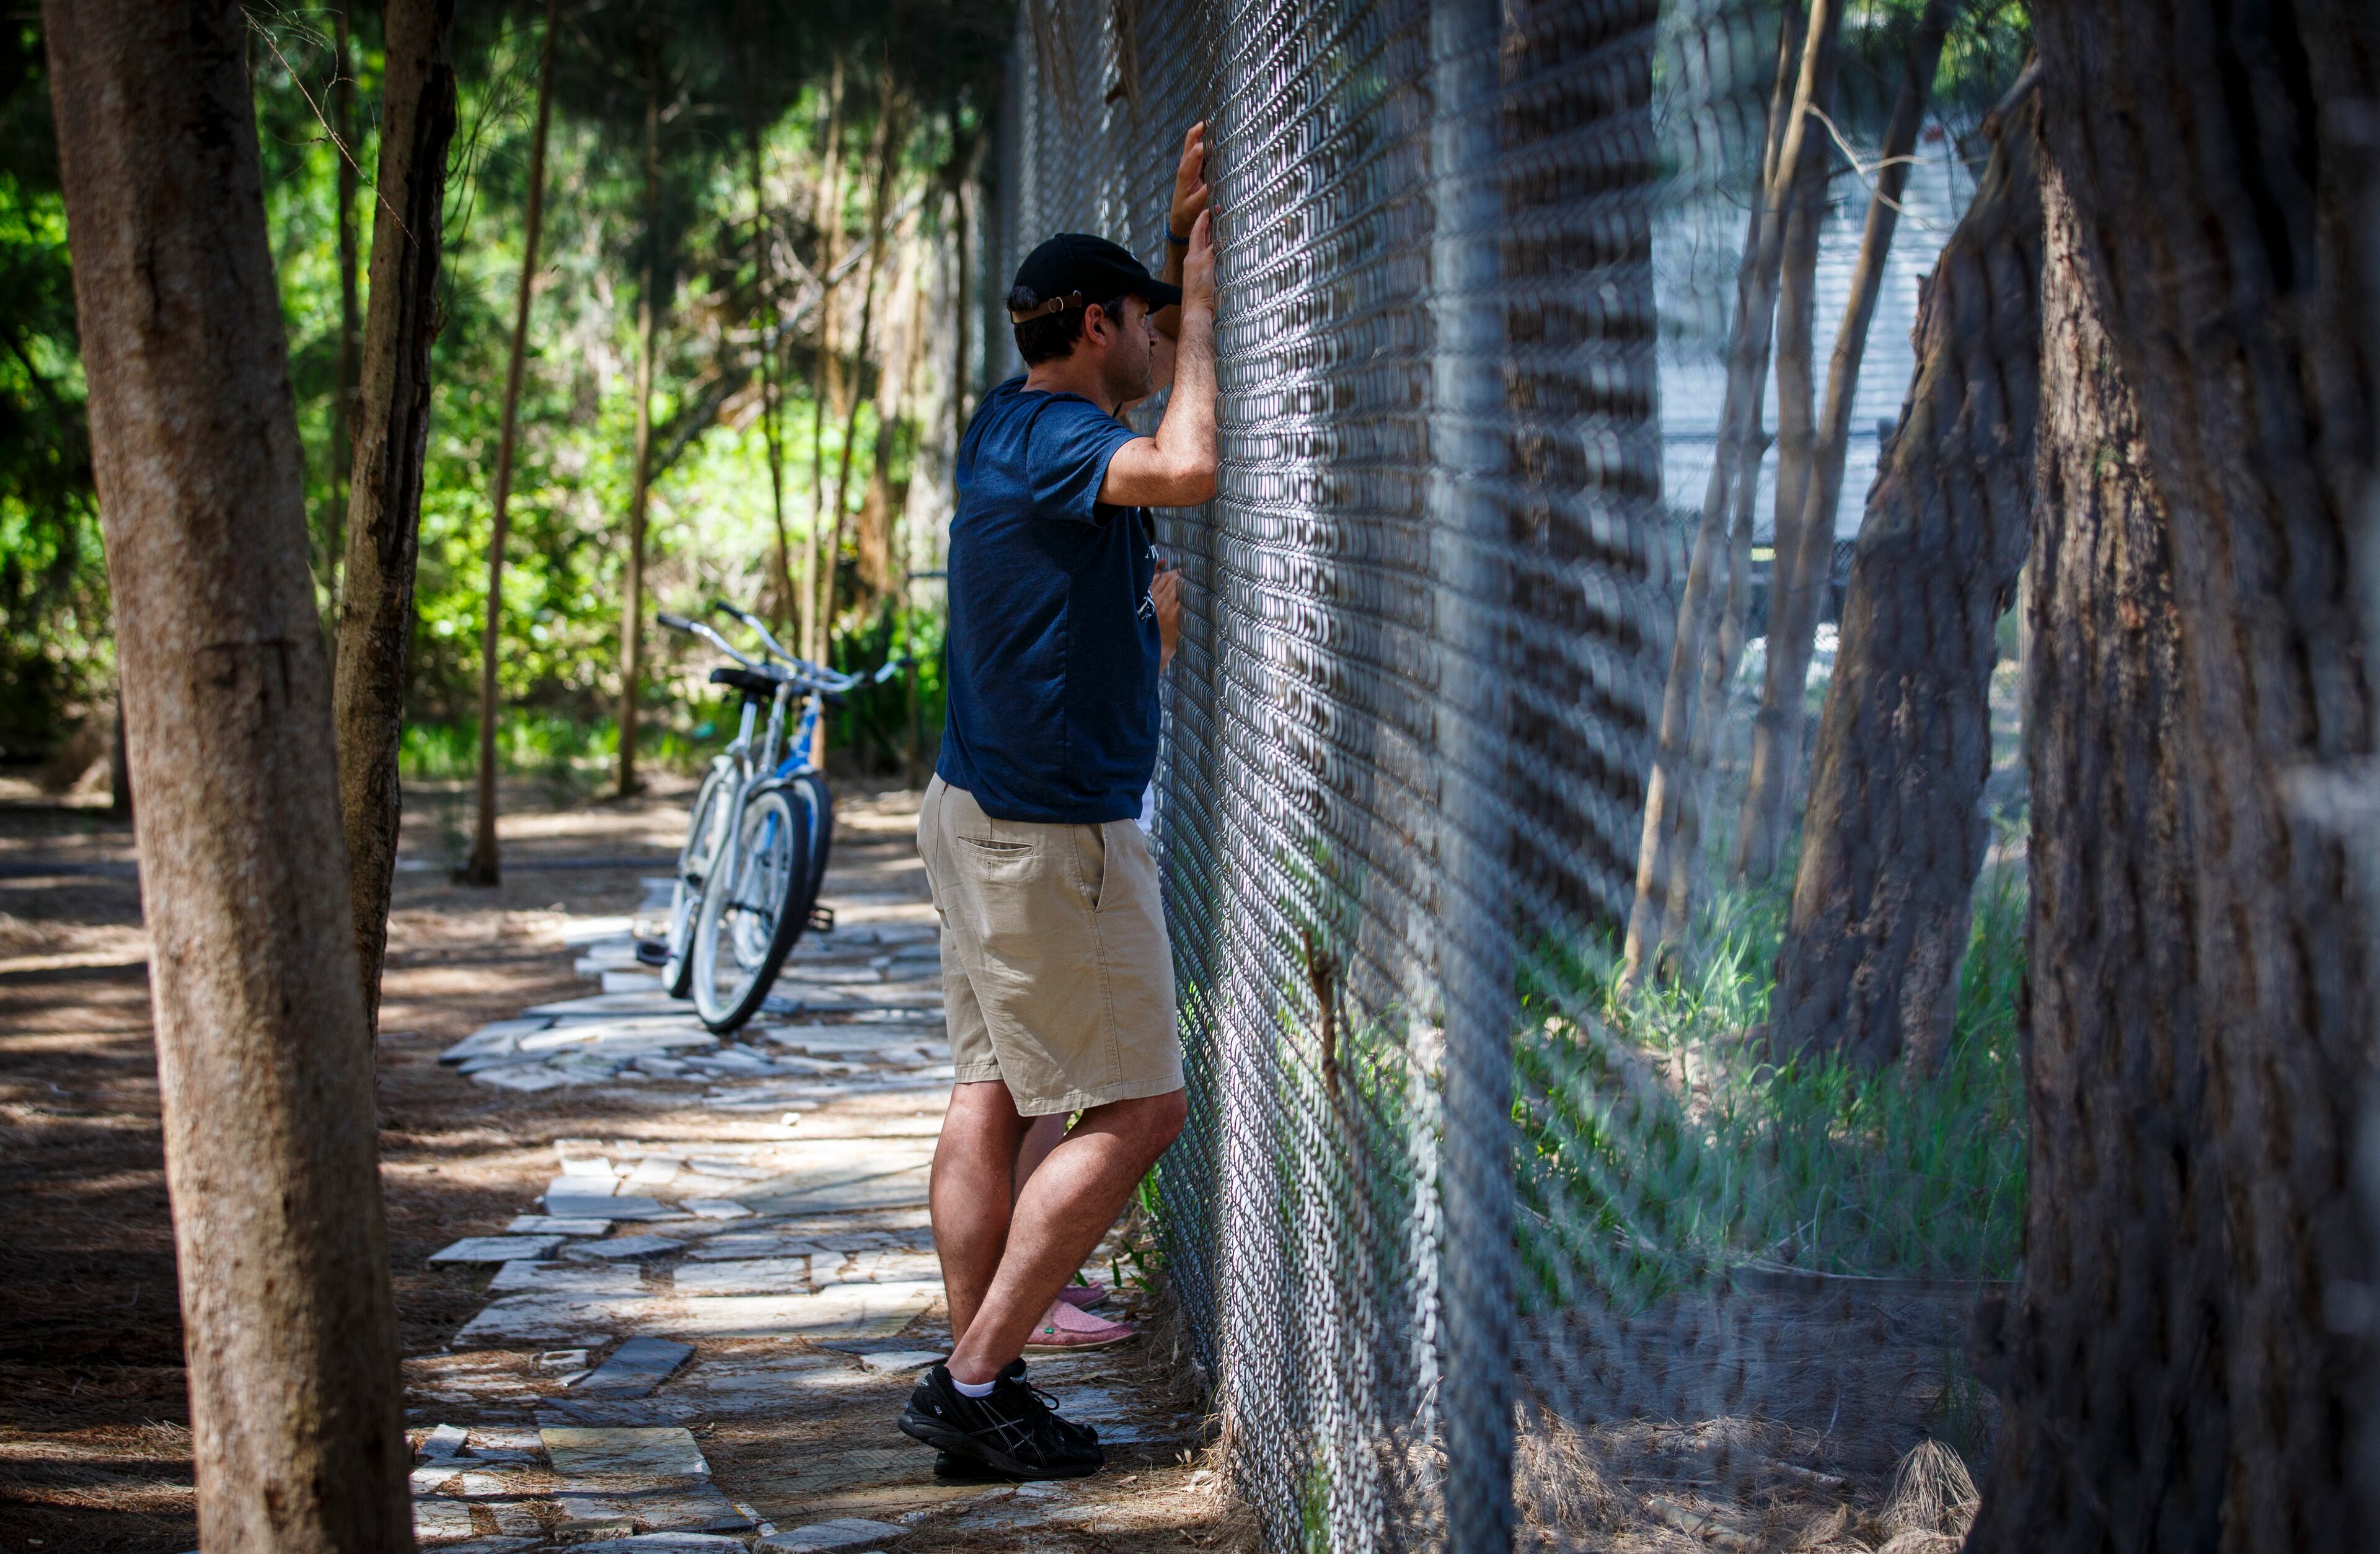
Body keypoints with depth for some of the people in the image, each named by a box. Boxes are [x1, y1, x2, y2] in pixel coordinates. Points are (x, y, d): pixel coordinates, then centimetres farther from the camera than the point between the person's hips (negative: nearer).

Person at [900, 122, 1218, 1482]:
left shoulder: (1014, 423, 12)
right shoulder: (1049, 440, -18)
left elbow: (1164, 355, 31)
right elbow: (1190, 466, -38)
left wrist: (1185, 233, 19)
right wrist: (1199, 297, -22)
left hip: (983, 808, 10)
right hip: (1053, 834, -10)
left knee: (993, 1093, 11)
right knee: (1139, 1108, -5)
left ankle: (973, 1376, 15)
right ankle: (977, 1378, -5)